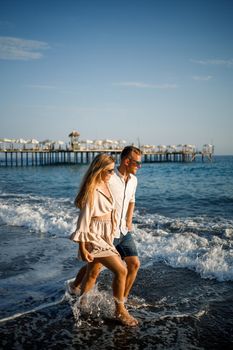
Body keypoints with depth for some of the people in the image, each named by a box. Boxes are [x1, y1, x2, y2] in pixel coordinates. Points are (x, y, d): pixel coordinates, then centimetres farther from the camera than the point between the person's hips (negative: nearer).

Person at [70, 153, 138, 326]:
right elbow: (84, 217, -20)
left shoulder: (105, 185, 6)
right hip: (94, 237, -9)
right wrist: (82, 247, -19)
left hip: (105, 236, 9)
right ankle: (120, 310, 8)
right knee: (121, 270, -10)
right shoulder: (92, 190, -20)